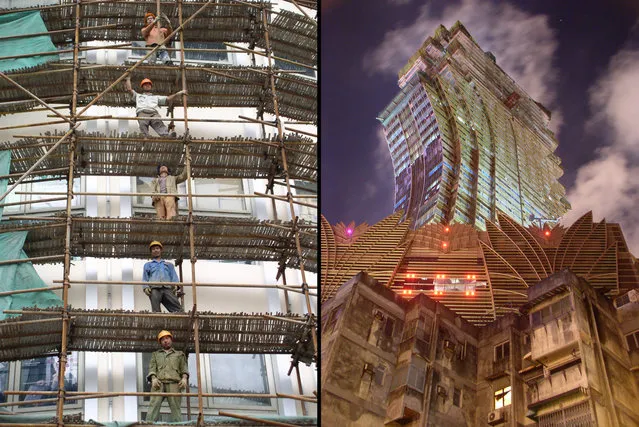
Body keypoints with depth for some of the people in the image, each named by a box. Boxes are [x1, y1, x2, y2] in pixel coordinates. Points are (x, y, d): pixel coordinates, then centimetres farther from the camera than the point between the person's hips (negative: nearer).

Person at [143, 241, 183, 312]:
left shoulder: (169, 264, 35)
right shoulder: (148, 265, 34)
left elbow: (174, 276, 20)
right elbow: (145, 278, 22)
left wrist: (175, 285, -2)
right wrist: (146, 287, 0)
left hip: (167, 288, 0)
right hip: (154, 289, 0)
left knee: (178, 309, -22)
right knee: (156, 311, -18)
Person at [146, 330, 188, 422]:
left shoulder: (179, 354, 28)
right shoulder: (156, 354, 30)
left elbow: (184, 368, 15)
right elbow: (152, 368, 15)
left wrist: (184, 378, -7)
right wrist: (153, 378, -7)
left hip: (173, 383, 0)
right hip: (158, 383, 0)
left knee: (175, 407, -14)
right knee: (154, 405, -19)